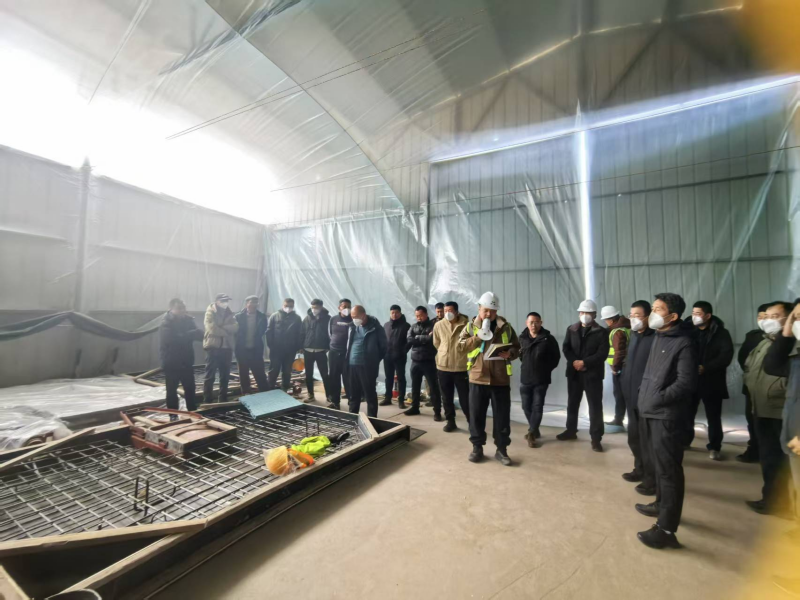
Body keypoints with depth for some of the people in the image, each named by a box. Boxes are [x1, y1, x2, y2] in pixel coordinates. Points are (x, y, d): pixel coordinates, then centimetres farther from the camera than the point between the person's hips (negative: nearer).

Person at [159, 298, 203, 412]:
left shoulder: (188, 320, 2)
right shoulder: (166, 323, -13)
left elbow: (199, 335, -4)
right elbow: (173, 338, -28)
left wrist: (194, 334, -26)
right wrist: (191, 334, -25)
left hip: (186, 361, 4)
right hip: (171, 363, -4)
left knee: (190, 389, 12)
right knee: (172, 391, 7)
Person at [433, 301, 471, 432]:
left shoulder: (466, 324, -11)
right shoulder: (438, 325, -1)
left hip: (461, 366, -3)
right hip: (443, 366, 3)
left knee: (464, 397, 4)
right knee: (447, 397, 13)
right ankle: (450, 421, 28)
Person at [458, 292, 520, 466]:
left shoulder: (506, 327, 5)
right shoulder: (471, 327, 4)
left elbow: (517, 348, 9)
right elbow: (460, 345, -7)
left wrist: (510, 353, -13)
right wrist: (478, 337, -19)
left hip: (500, 379, 0)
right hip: (477, 378, 0)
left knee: (502, 416, 7)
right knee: (476, 415, 9)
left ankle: (501, 449, 22)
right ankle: (477, 447, 24)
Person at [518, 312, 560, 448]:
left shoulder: (548, 338, -9)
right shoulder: (522, 338, 0)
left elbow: (556, 356, 1)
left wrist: (547, 369, -2)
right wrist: (526, 365, 6)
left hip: (541, 379, -3)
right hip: (525, 378, 3)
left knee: (537, 407, 1)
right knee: (526, 407, 11)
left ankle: (532, 434, 9)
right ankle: (534, 430, 30)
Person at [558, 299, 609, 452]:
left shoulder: (601, 332, 0)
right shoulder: (571, 330, 11)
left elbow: (602, 354, -9)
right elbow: (566, 349, 4)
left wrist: (584, 362, -17)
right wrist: (574, 361, -13)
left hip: (593, 374, -3)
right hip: (574, 373, 4)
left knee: (595, 406, -1)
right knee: (572, 403, 13)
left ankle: (596, 438, 7)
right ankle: (571, 431, 28)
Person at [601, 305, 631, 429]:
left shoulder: (617, 331, -18)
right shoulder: (625, 326, 10)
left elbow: (619, 352, -22)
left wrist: (614, 367, -11)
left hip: (620, 368, -9)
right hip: (626, 366, 9)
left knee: (619, 395, 0)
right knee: (622, 394, 14)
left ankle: (618, 420, 8)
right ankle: (618, 420, 22)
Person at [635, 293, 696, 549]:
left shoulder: (683, 343, -14)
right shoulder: (658, 337, 11)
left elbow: (685, 383, -19)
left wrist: (657, 400, -17)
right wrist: (644, 396, 11)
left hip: (666, 415, -8)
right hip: (652, 412, 8)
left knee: (668, 468, -1)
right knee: (658, 463, 22)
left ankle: (666, 528, 7)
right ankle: (661, 504, 39)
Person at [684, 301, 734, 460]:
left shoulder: (721, 333, -3)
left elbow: (726, 356, -11)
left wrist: (705, 368, -20)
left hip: (711, 381, -2)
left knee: (713, 416, 8)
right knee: (687, 413, 8)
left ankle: (714, 447, 23)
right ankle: (684, 440, 26)